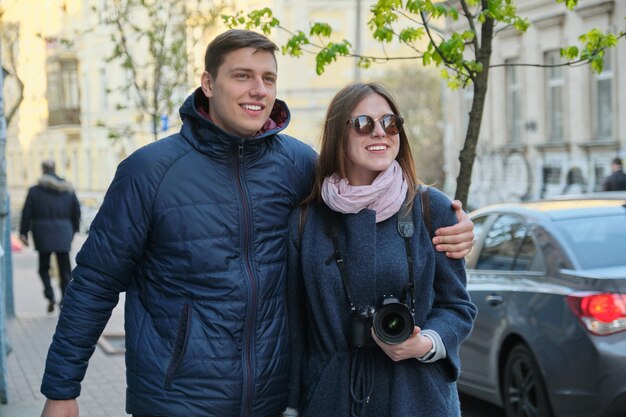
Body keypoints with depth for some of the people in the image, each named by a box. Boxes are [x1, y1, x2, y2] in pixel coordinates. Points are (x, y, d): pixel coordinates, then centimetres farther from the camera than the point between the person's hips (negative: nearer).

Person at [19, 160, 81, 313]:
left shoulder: (35, 191, -1)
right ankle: (65, 301, 1)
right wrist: (73, 230, 19)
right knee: (65, 270, 7)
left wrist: (23, 233, 3)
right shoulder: (68, 190, 6)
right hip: (63, 233, 2)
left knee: (44, 267, 11)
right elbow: (76, 212, 9)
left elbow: (27, 213, -3)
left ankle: (50, 296, -7)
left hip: (43, 233, -1)